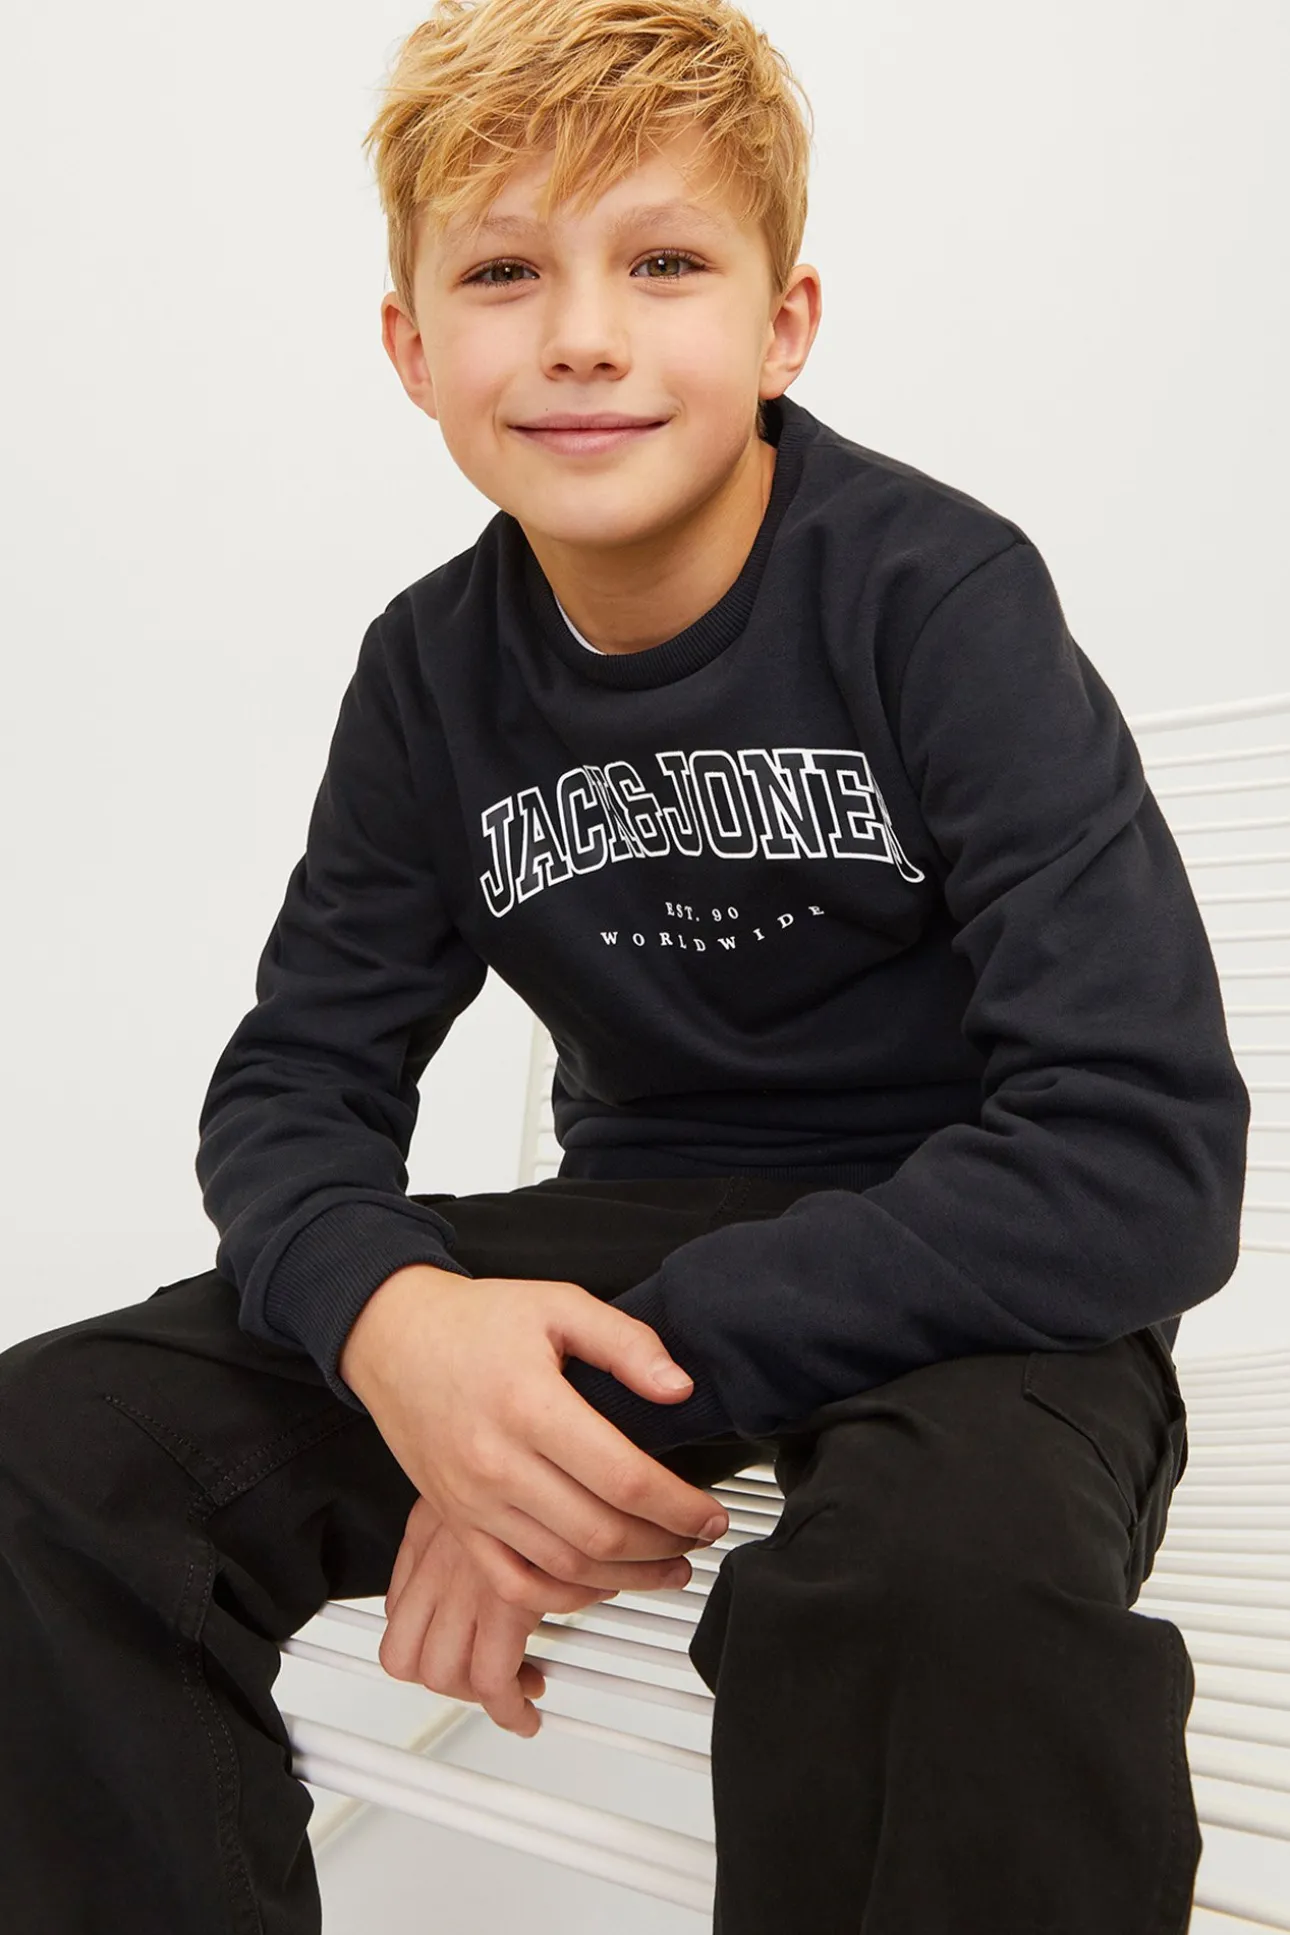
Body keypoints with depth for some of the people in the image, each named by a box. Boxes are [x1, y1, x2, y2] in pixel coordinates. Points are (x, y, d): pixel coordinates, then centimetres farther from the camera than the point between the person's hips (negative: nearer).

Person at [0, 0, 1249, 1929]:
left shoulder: (941, 598, -14)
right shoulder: (432, 674, 1)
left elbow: (1144, 1158, -22)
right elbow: (297, 1081, 2)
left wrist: (647, 1370, -27)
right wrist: (390, 1314, -23)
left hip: (968, 1271, -4)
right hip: (638, 1232, 5)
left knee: (942, 1574, -40)